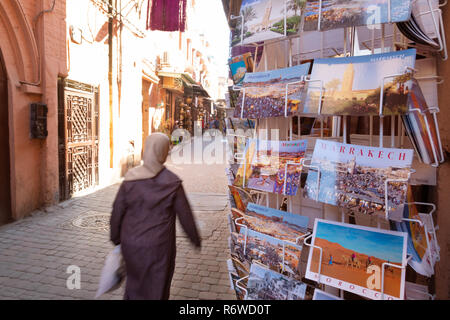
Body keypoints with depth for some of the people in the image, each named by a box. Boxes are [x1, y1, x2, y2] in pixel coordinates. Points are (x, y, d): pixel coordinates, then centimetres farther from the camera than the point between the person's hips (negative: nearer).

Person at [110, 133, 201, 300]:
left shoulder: (131, 178, -11)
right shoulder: (172, 182, -17)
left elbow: (117, 212, -5)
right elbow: (185, 216, -9)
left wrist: (115, 239, 12)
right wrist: (196, 239, 8)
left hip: (132, 243, 3)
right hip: (158, 247, -3)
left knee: (136, 278, 31)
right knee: (155, 291, 16)